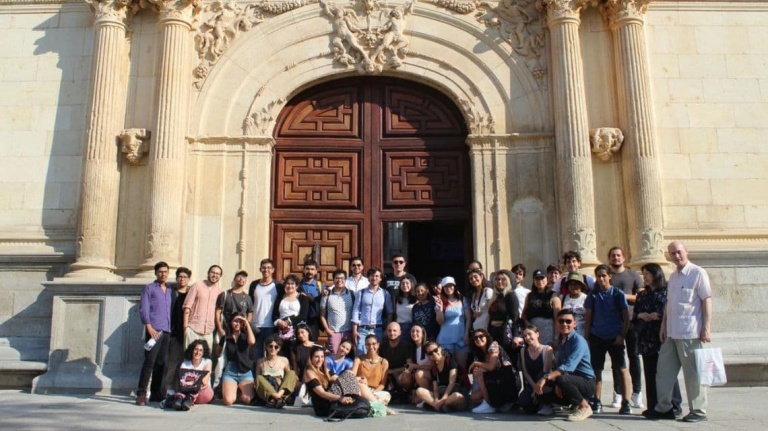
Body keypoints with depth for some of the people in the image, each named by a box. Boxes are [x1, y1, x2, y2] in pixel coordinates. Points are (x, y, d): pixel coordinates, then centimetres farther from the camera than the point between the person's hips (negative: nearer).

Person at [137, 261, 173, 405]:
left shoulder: (169, 291, 20)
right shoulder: (149, 288, 5)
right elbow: (143, 309, -3)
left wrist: (170, 329, 9)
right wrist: (149, 327, -13)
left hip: (166, 331, 5)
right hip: (154, 330, -5)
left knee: (161, 363, 4)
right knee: (149, 362, -12)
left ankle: (157, 394, 9)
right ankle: (141, 394, -11)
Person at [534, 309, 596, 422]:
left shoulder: (578, 341, -16)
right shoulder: (560, 341, 11)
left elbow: (568, 367, -30)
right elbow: (559, 366, 8)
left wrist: (546, 378, -38)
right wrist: (557, 385, -11)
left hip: (586, 383, -8)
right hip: (572, 381, 8)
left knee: (562, 379, -36)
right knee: (541, 392, -8)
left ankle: (584, 407, -11)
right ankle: (576, 403, 11)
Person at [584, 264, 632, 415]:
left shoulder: (618, 294, -1)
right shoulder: (593, 295, 5)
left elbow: (626, 316, 0)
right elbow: (588, 317, 8)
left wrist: (622, 335, -9)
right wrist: (587, 337, 3)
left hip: (615, 338, -2)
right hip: (597, 338, 2)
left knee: (622, 369, -3)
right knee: (596, 370, 5)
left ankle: (626, 403, 4)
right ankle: (597, 402, 13)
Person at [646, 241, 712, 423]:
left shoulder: (697, 273, -6)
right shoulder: (673, 276, 16)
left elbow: (707, 300, -10)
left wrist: (706, 328, -15)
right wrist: (664, 326, 14)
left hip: (690, 332, -8)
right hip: (672, 333, 8)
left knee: (692, 373, 1)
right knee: (664, 371, 10)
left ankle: (698, 411, 14)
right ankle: (664, 408, 20)